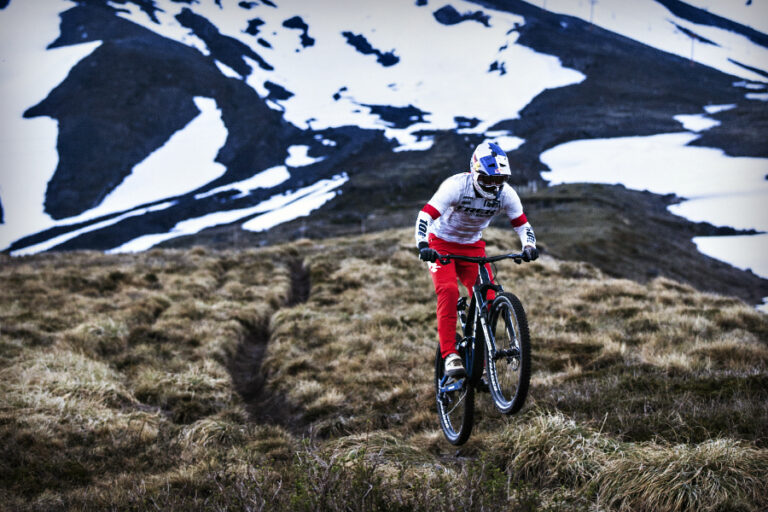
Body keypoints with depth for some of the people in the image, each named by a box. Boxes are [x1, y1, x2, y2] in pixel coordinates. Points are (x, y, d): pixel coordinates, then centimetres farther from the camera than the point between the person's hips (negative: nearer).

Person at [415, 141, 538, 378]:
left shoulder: (505, 193, -16)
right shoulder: (456, 186, -28)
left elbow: (522, 224, -5)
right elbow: (425, 215, -33)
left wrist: (529, 247, -26)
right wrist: (423, 246, -48)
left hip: (473, 246, 4)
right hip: (441, 244, -4)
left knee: (487, 297, -12)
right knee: (448, 291, -28)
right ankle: (449, 355, -28)